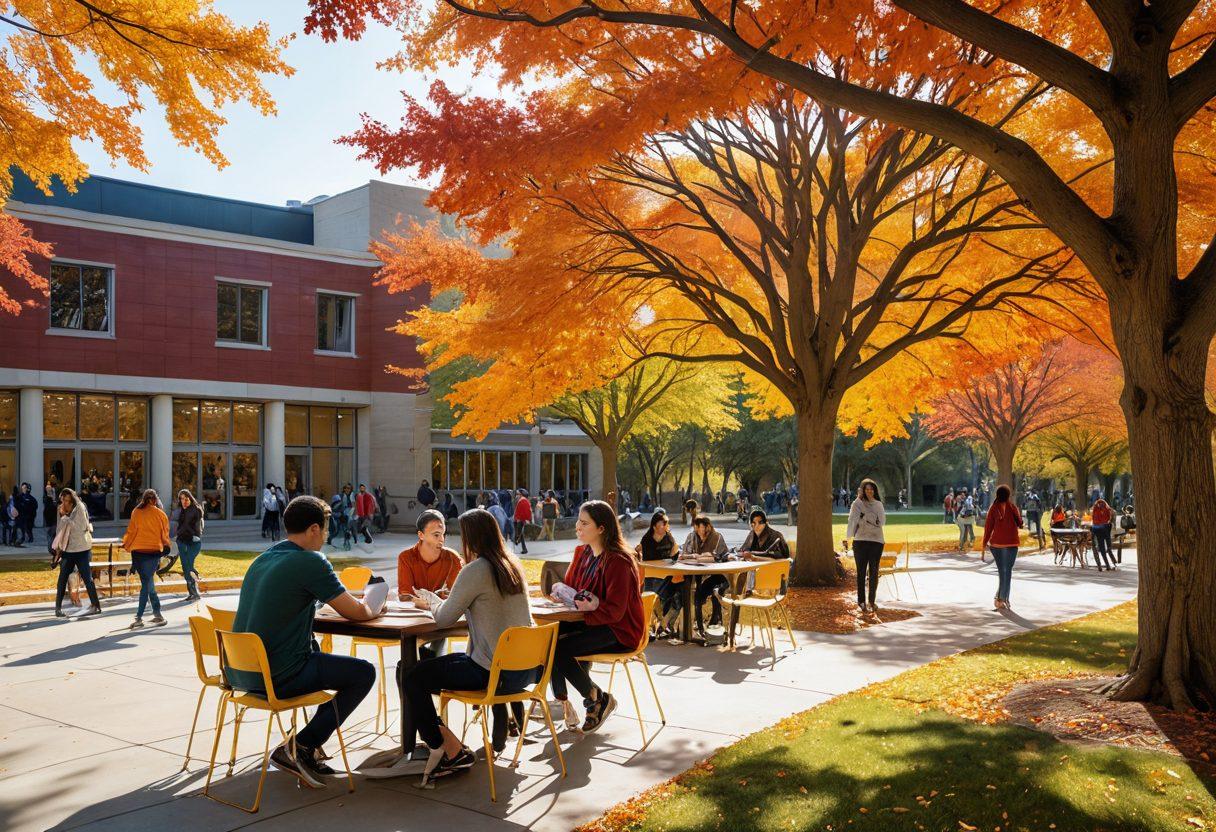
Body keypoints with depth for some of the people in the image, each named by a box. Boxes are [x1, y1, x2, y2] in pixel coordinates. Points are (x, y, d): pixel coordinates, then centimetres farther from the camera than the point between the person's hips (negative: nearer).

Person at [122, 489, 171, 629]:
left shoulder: (136, 513, 1)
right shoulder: (160, 514, 0)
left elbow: (131, 531, 2)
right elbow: (165, 533, 7)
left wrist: (126, 544, 17)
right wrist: (165, 546, 24)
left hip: (138, 552, 1)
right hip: (154, 551, -1)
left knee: (147, 583, 10)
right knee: (147, 583, 1)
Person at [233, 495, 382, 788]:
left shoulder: (261, 560, 13)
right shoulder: (311, 561, -13)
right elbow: (355, 612, -8)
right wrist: (376, 608, 16)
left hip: (241, 673, 9)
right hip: (278, 678, -9)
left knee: (319, 656, 29)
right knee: (364, 673, 3)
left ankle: (305, 751, 23)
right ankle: (301, 747, 1)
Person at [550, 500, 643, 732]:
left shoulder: (618, 561, -20)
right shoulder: (582, 552, 6)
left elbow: (615, 611, -20)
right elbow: (569, 585, 17)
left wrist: (594, 606, -35)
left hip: (619, 630, -8)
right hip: (589, 621, 8)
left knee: (560, 648, -24)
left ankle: (599, 699, -2)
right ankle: (562, 701, -4)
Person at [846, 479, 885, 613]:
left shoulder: (878, 504, 9)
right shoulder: (857, 504, 0)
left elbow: (882, 522, -2)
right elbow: (852, 521, -7)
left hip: (876, 541, 3)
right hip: (860, 541, -2)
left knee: (874, 572, 3)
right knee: (861, 572, 0)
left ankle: (872, 600, 9)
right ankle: (861, 601, 4)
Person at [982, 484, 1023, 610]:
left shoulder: (993, 508, -3)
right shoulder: (1012, 507, -6)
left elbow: (988, 525, -3)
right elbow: (1019, 523, 4)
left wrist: (985, 542, 6)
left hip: (995, 543, 2)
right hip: (1010, 543, -2)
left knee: (1001, 571, 14)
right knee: (1007, 571, 4)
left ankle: (1004, 598, 17)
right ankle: (1001, 598, -5)